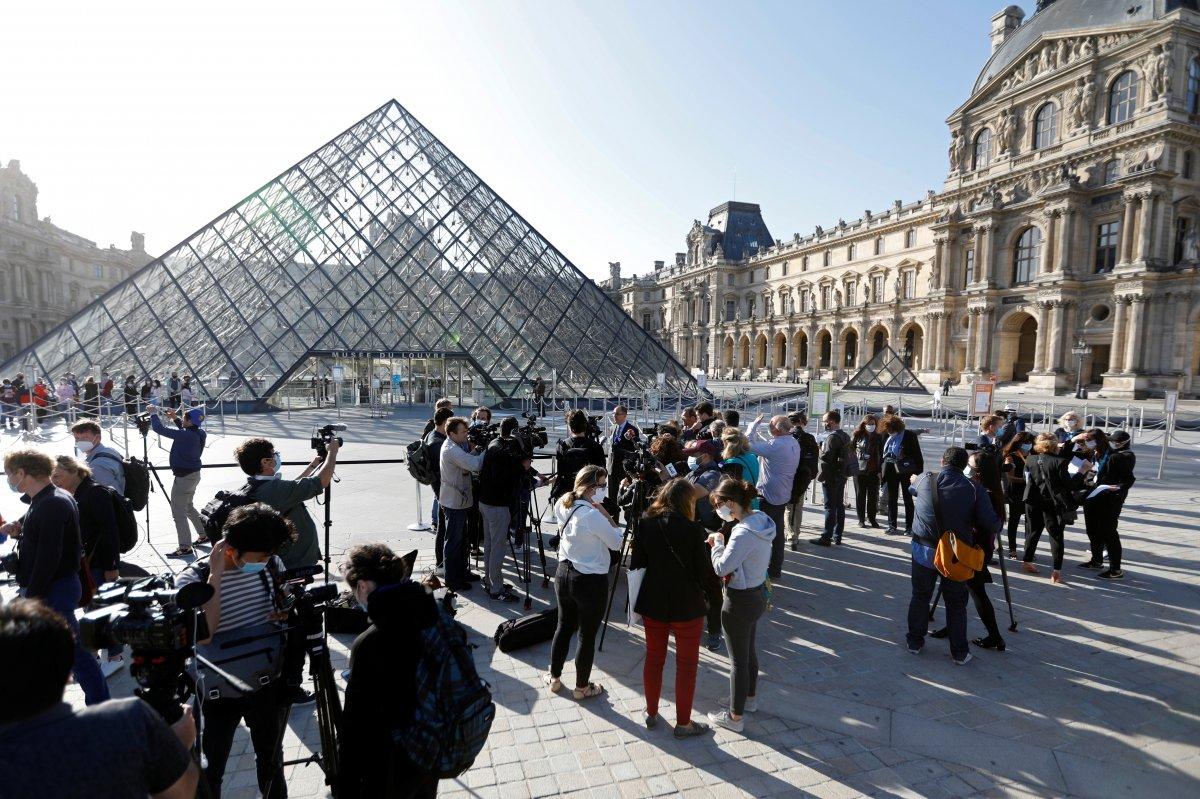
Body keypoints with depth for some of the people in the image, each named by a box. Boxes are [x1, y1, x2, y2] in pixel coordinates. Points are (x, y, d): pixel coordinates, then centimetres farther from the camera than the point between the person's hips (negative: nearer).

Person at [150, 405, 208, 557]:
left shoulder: (184, 435, -24)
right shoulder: (200, 434, -1)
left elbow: (159, 429, -20)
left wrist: (153, 413, -5)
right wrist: (175, 418, 13)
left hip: (184, 477, -9)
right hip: (194, 474, 9)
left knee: (178, 511, -1)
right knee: (188, 506, 25)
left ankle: (185, 547, 2)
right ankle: (203, 535, 32)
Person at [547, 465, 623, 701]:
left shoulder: (563, 506, -4)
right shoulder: (592, 515, -27)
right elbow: (616, 542, -16)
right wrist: (604, 512, -16)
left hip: (564, 574, 7)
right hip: (590, 581, -7)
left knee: (563, 627, 23)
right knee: (587, 636, 12)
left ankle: (554, 678, 39)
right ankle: (582, 687, 29)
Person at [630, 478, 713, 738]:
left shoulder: (644, 523, -7)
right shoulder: (692, 529, -19)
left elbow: (636, 563, -1)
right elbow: (704, 573, -12)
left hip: (652, 603, 4)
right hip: (686, 607, -4)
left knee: (653, 658, 21)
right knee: (687, 664, 14)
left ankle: (651, 714, 35)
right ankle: (683, 723, 27)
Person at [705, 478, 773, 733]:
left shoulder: (743, 533, -30)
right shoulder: (762, 521, -2)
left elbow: (722, 568, -29)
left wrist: (717, 542, -14)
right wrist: (724, 544, -2)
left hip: (740, 601, -9)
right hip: (758, 593, 9)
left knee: (738, 660, 8)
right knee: (750, 652, 26)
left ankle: (735, 717, 24)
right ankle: (749, 698, 46)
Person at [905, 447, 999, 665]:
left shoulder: (925, 480, -7)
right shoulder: (975, 489, -13)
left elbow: (912, 487, 17)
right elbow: (991, 524, -13)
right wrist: (971, 525, 7)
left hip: (924, 549, 1)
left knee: (920, 597, 16)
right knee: (956, 603, 13)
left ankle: (915, 642, 28)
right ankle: (960, 652, 23)